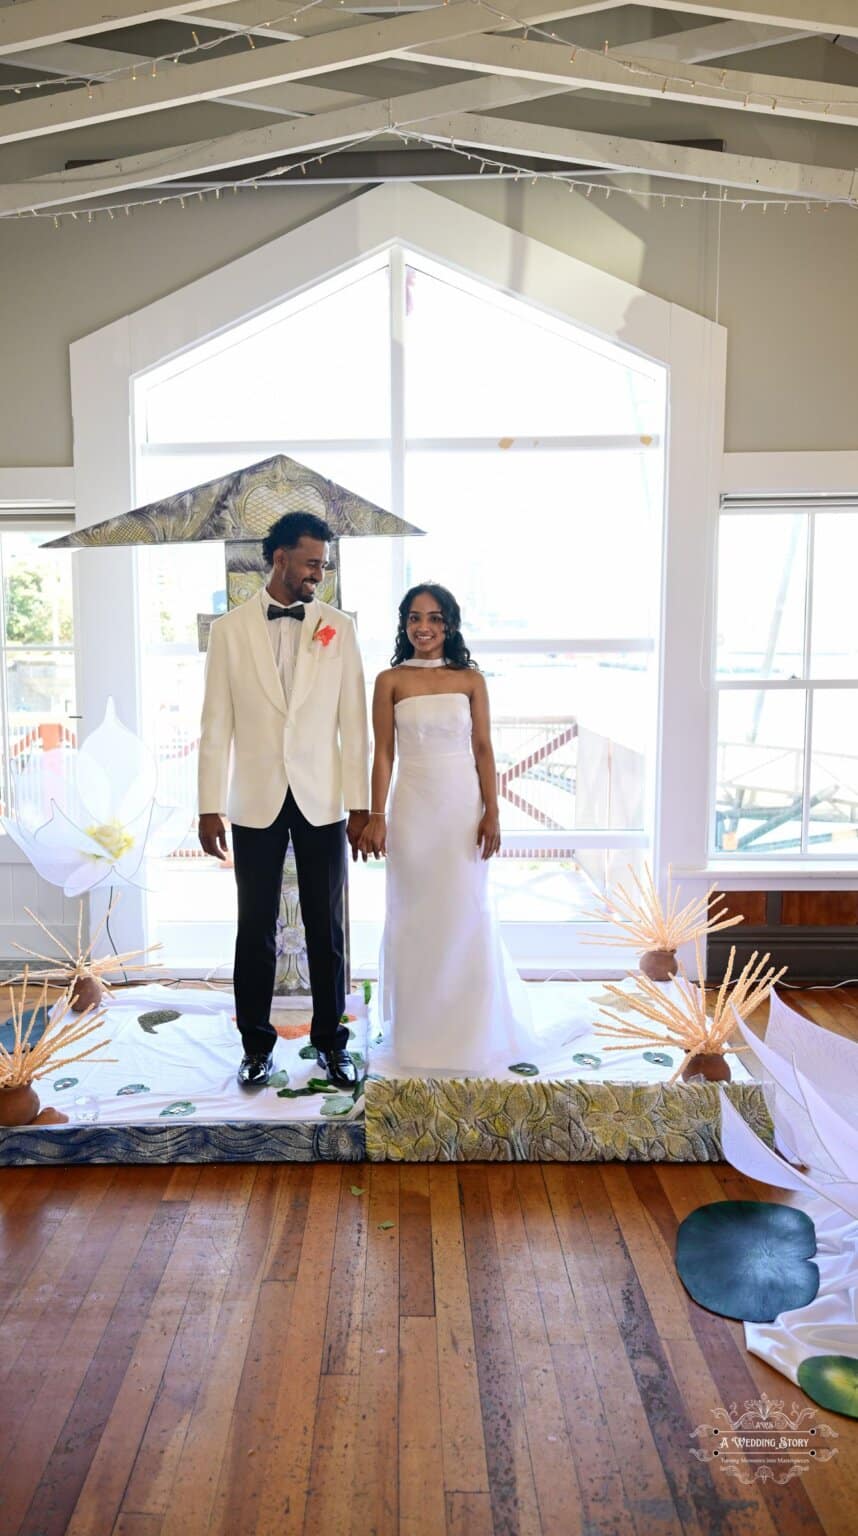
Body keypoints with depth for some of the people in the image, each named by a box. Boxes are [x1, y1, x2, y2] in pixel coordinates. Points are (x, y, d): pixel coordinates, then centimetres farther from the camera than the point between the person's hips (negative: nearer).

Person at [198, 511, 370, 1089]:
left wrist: (360, 803, -3)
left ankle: (331, 1039, 23)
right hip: (256, 802, 0)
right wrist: (210, 807, -4)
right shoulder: (230, 629, 1)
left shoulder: (339, 628, 2)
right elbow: (217, 724, 0)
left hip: (322, 801, 0)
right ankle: (257, 1042, 24)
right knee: (257, 927, 9)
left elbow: (354, 722, 0)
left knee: (328, 926, 8)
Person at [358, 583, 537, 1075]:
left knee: (467, 916, 6)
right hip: (413, 807, 0)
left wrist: (492, 812, -5)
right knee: (414, 918, 6)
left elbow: (483, 749, 2)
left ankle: (471, 1033, 24)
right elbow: (384, 754, 1)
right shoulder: (390, 681, 2)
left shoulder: (471, 678, 4)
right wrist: (376, 817, -5)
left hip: (464, 805, 0)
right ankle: (418, 1035, 21)